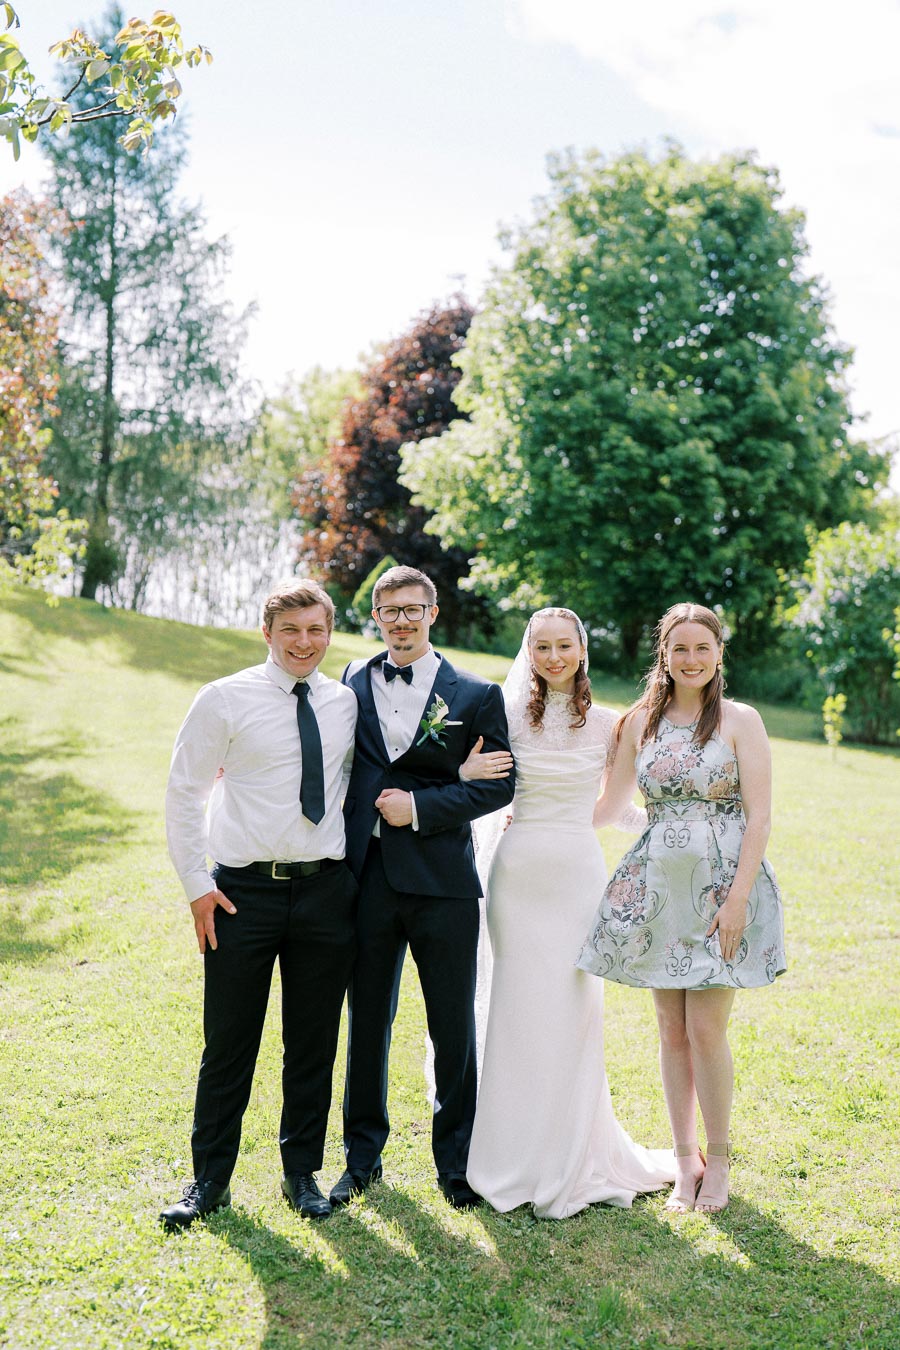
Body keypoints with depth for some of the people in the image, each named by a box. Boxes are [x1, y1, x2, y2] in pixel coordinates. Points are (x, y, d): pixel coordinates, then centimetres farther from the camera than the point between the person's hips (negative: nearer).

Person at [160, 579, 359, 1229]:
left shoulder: (346, 703, 6)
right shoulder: (226, 700, -3)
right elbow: (183, 792, -1)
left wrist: (361, 866, 8)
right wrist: (196, 884, -5)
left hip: (326, 889, 3)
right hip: (243, 890, -2)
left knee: (315, 1043, 11)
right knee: (229, 1043, 6)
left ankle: (303, 1173, 28)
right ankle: (210, 1180, 24)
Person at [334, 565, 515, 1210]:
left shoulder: (476, 694, 1)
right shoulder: (352, 681, 9)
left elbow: (501, 781, -2)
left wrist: (421, 807, -11)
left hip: (442, 879, -2)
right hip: (366, 874, 2)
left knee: (454, 1025, 7)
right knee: (367, 1019, 12)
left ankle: (456, 1158, 26)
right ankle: (363, 1154, 29)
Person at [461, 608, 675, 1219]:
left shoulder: (606, 724, 4)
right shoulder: (506, 717, 1)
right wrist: (466, 772, -15)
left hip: (578, 875, 1)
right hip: (517, 871, 0)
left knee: (574, 1008, 3)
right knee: (519, 1010, 3)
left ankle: (572, 1157, 20)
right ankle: (519, 1155, 18)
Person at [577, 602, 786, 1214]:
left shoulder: (740, 720, -2)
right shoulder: (640, 721, 8)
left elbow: (759, 815, -6)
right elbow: (609, 806, 16)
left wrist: (739, 895, -14)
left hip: (722, 884, -3)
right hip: (659, 885, 3)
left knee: (706, 1030, -4)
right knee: (672, 1030, 8)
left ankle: (718, 1159, 17)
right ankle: (685, 1159, 22)